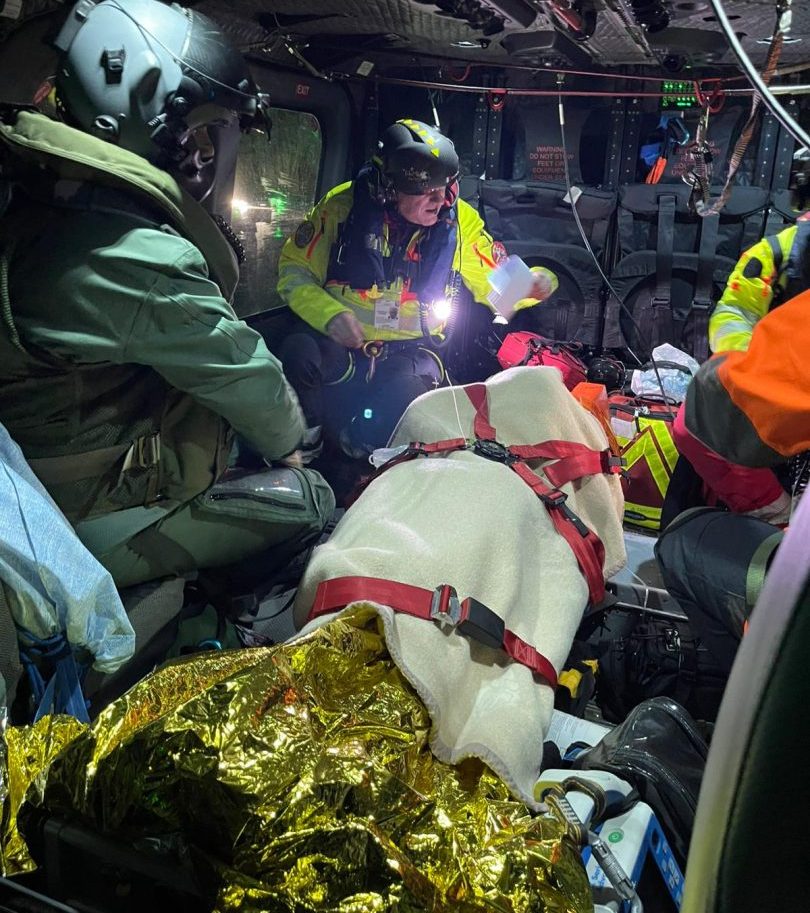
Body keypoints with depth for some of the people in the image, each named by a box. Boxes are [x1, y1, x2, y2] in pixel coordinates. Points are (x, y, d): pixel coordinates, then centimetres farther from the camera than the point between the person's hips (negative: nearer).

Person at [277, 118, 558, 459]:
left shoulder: (460, 221, -2)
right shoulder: (342, 206, -7)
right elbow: (294, 269, -1)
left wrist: (535, 284, -16)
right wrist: (329, 313, -19)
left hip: (411, 350, 0)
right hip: (342, 342, 0)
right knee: (299, 351, -32)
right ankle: (305, 441, -1)